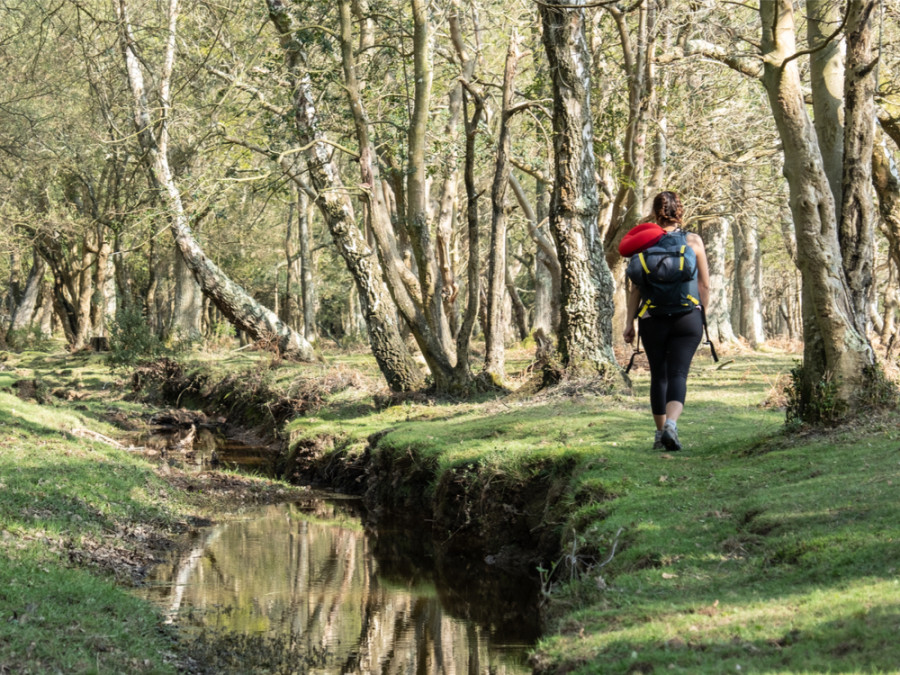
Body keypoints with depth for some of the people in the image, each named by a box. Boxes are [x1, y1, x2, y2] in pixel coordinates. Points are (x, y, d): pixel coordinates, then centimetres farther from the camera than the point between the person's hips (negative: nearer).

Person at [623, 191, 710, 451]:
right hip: (687, 317, -1)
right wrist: (701, 313, 17)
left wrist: (629, 321, 5)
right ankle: (671, 424, -28)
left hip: (653, 320, 1)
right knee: (678, 374, -5)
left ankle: (660, 433, 19)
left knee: (658, 376, 13)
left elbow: (636, 287, 0)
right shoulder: (693, 241, 0)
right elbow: (704, 286, 3)